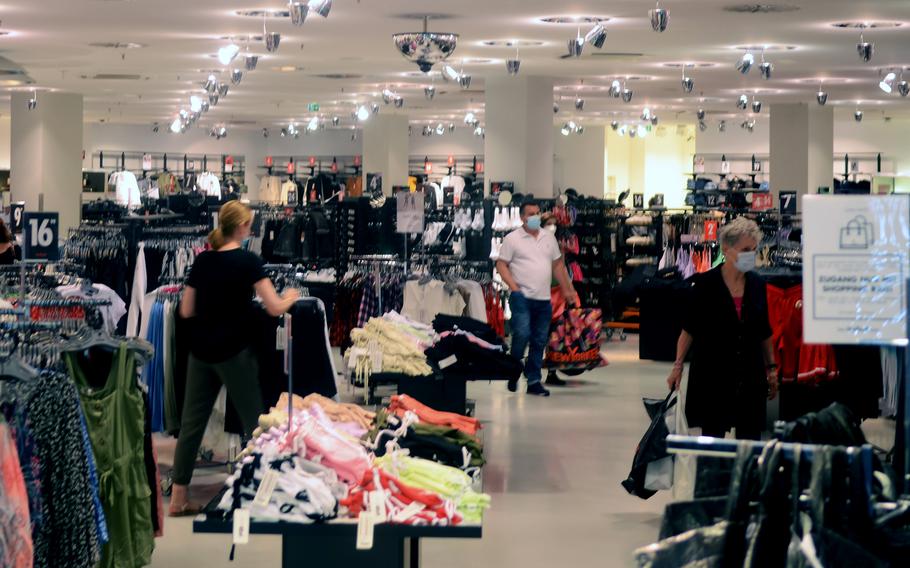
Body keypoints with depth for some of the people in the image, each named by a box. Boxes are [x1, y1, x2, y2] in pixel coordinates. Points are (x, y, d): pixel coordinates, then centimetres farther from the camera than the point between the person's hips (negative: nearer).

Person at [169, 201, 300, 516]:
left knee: (192, 422, 7)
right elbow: (275, 308, -11)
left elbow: (186, 311, 8)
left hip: (200, 352, 5)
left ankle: (178, 496, 10)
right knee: (253, 421, 6)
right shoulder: (248, 261, -9)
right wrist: (291, 297, 9)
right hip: (233, 353, -5)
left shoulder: (202, 261, 5)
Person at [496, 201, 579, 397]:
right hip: (522, 297, -5)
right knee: (522, 335, -18)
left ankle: (534, 381, 13)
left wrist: (567, 289, 16)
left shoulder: (549, 237, 14)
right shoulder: (512, 239, -1)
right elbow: (501, 265, -4)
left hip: (544, 299, 5)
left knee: (539, 342, 7)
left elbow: (558, 264, 20)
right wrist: (514, 287, -14)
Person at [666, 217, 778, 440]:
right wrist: (678, 365, -9)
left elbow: (764, 333, 14)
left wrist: (771, 368, 13)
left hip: (750, 377, 3)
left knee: (750, 438, 2)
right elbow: (689, 329, -3)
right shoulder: (705, 283, -6)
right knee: (712, 437, 1)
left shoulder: (757, 285, 5)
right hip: (712, 376, -3)